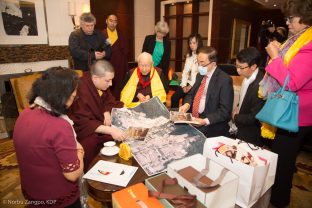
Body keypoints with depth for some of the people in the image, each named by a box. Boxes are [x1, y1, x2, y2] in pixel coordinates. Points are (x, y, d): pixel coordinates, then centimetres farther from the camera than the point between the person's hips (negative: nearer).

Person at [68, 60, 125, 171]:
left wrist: (107, 113, -13)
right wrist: (110, 130, -40)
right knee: (92, 143, -35)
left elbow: (108, 100, 10)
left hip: (100, 120, 8)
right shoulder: (81, 90, -29)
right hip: (83, 129, -7)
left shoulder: (101, 84, -6)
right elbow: (83, 123, -31)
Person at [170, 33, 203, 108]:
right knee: (174, 97, -15)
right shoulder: (189, 55, 15)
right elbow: (185, 71, 9)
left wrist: (191, 85, -15)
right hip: (188, 83, 6)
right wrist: (184, 85, -4)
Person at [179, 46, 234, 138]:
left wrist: (205, 121, -27)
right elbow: (191, 94, 17)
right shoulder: (200, 75, 8)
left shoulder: (224, 80, -15)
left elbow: (225, 111, -17)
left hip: (212, 126, -7)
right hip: (192, 118, 8)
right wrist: (187, 104, -5)